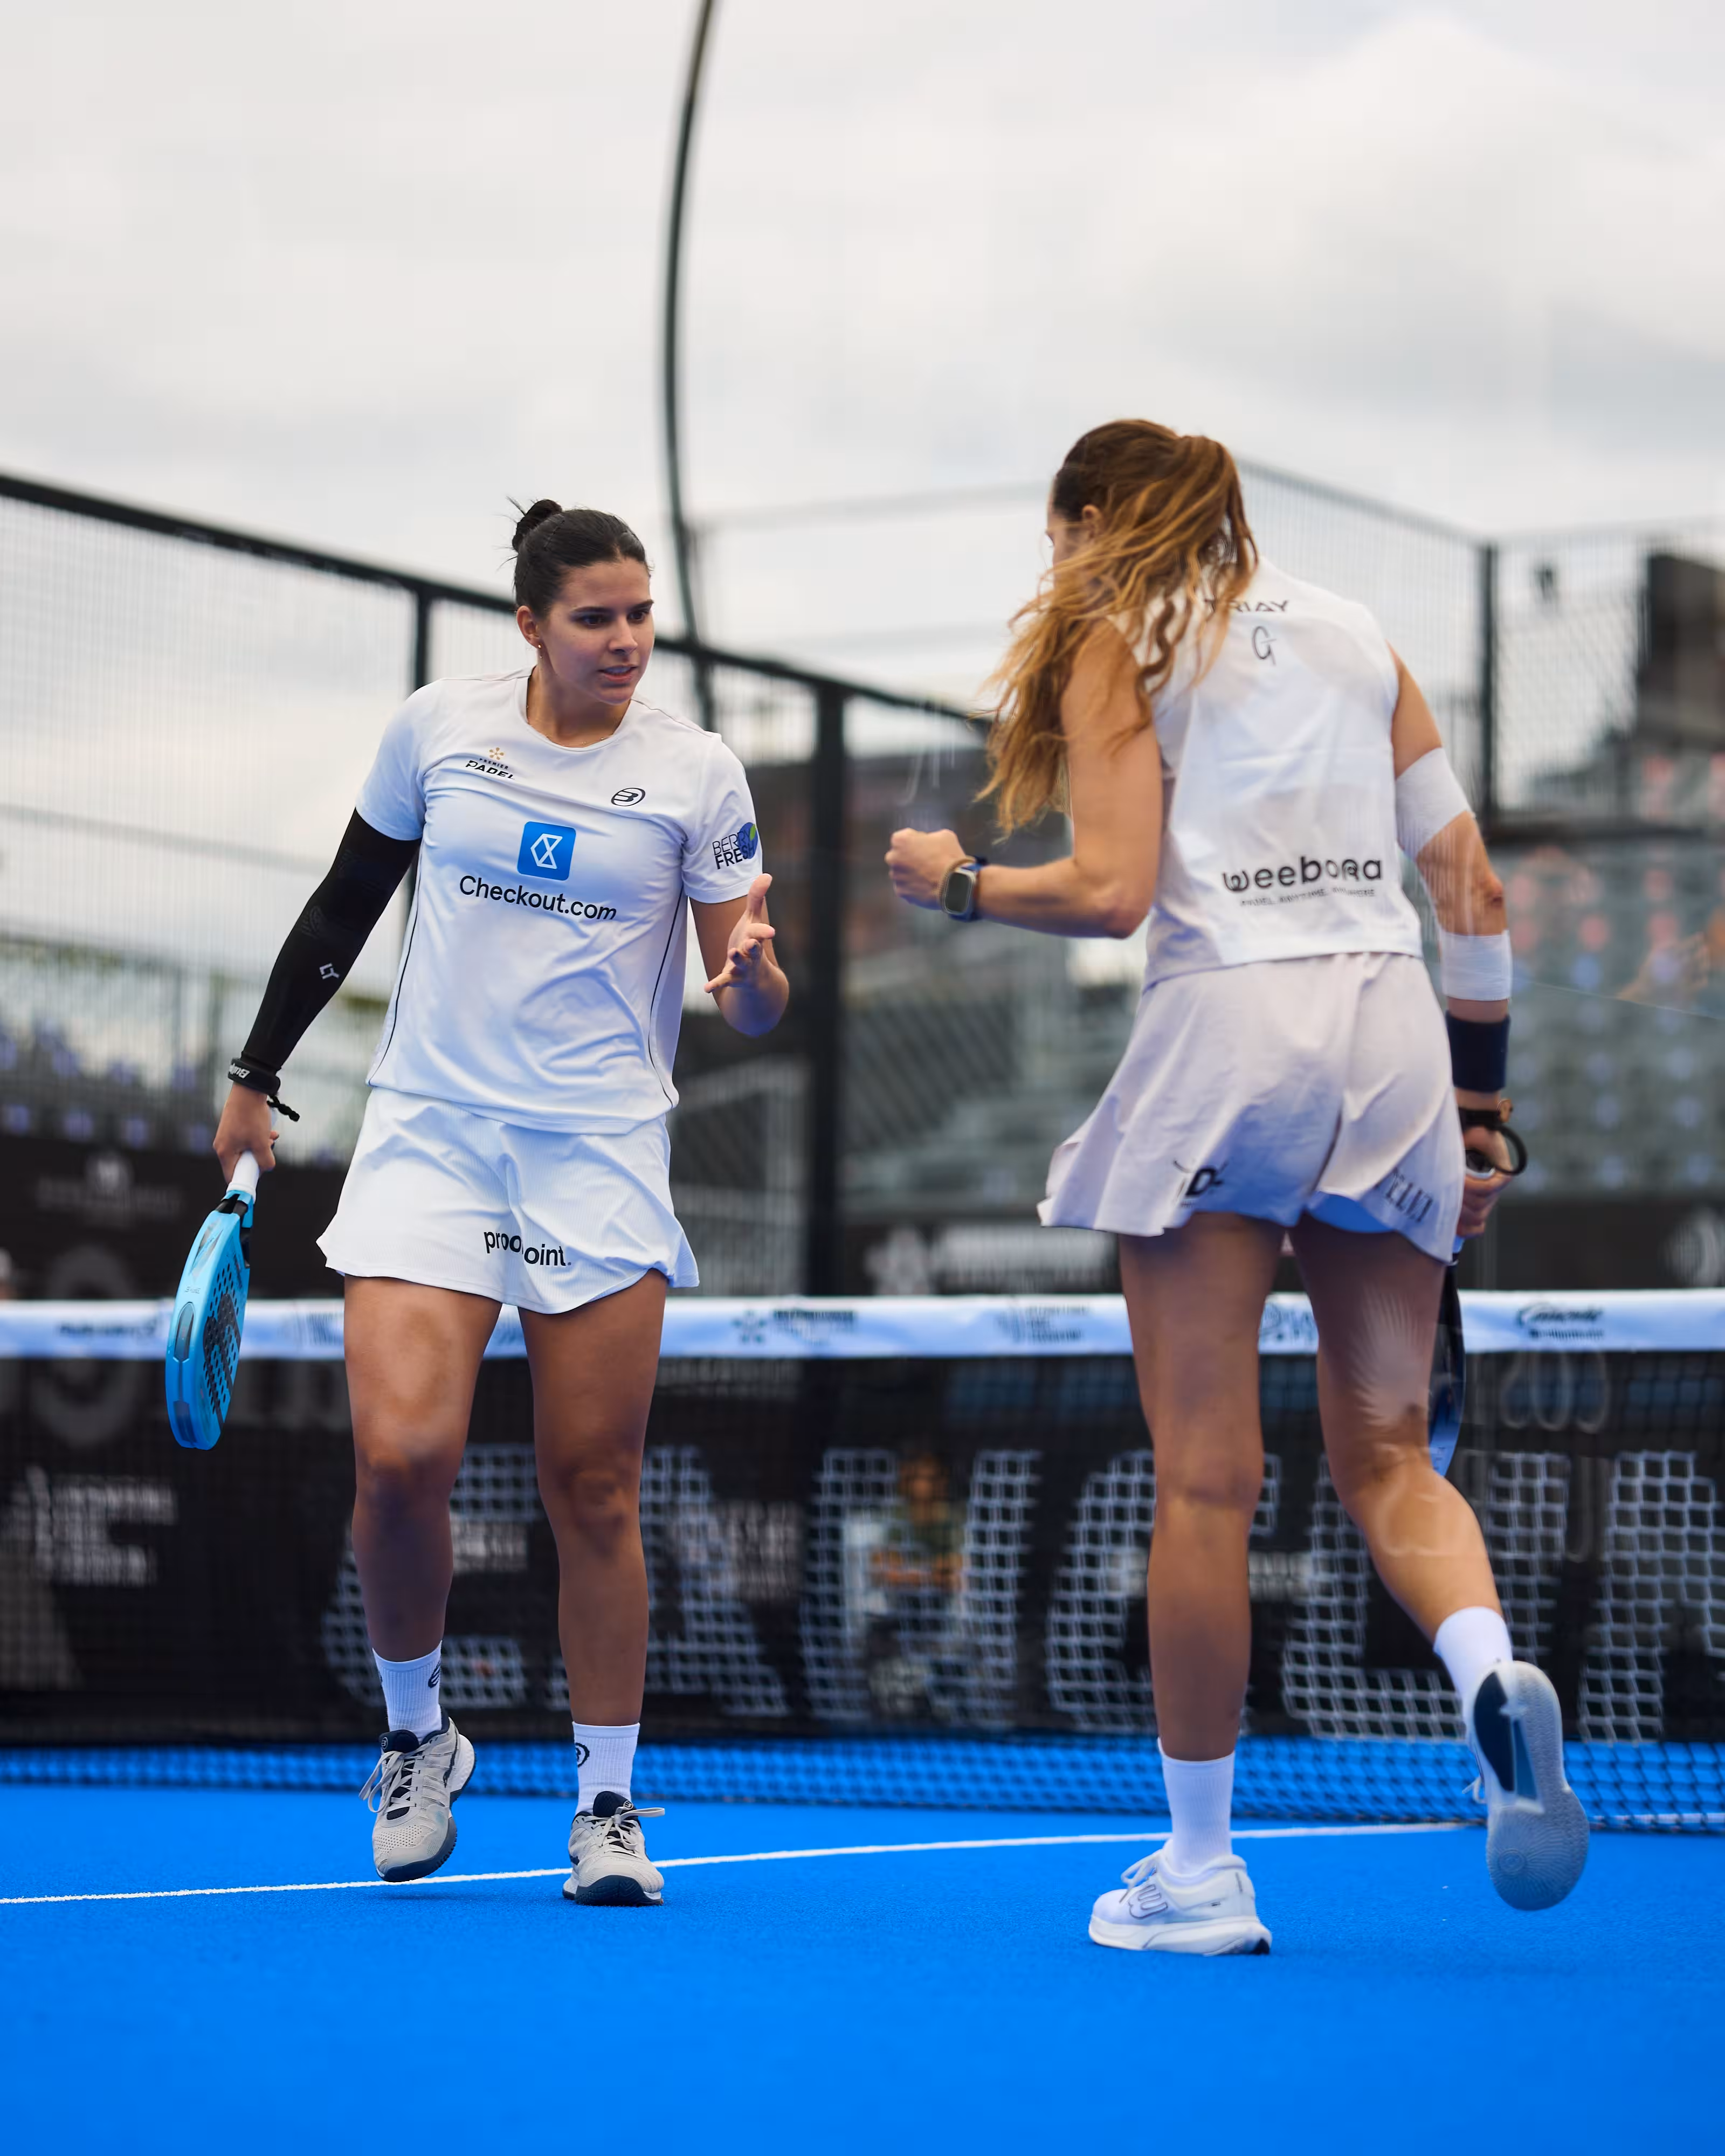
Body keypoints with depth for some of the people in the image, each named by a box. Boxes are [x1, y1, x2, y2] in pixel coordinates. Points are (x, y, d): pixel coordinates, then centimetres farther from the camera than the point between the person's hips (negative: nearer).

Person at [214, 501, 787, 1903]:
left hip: (602, 1151, 0)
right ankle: (417, 1736, 11)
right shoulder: (438, 730, 2)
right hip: (431, 1130, 1)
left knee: (594, 1484, -2)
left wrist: (754, 967, -24)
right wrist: (258, 1075, 15)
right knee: (402, 1455, -14)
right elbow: (343, 911, 14)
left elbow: (753, 1009, -1)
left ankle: (608, 1801, 11)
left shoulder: (696, 773, -1)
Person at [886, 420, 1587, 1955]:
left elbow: (1111, 891, -6)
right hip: (1394, 1021, 5)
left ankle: (1201, 1874, 5)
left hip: (1229, 1021, -5)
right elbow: (1473, 888, 15)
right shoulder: (1356, 635, 20)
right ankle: (1496, 1675, -20)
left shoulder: (1115, 646, 6)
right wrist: (1482, 1111, 19)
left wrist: (956, 883, 11)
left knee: (1206, 1478, 0)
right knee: (1386, 1452, 10)